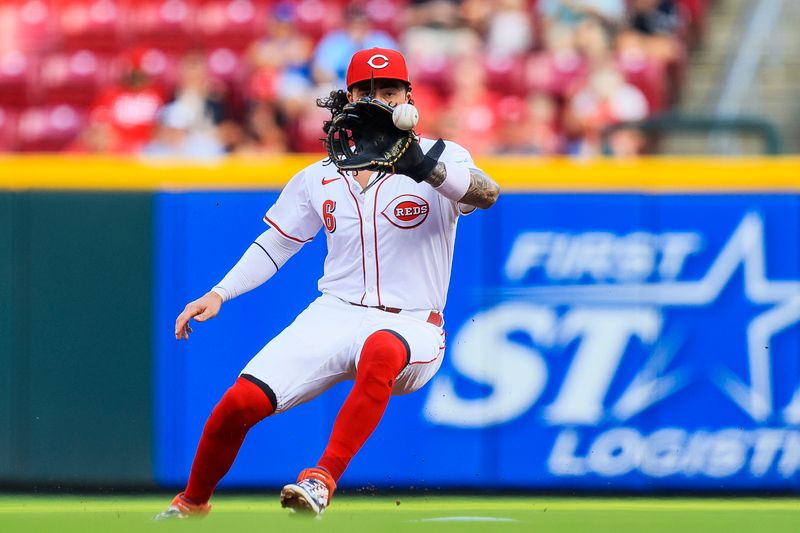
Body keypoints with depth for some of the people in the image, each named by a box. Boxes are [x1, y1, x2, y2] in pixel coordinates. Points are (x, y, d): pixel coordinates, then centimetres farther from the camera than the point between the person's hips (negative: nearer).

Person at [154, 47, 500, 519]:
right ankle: (191, 506, 14)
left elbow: (487, 193, -24)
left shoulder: (440, 159, -2)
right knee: (240, 403, -13)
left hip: (409, 325, -4)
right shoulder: (321, 177, 11)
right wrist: (218, 295, 8)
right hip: (333, 316, 4)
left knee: (380, 351, -42)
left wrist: (422, 164, -41)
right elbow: (275, 244, 21)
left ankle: (322, 481, -40)